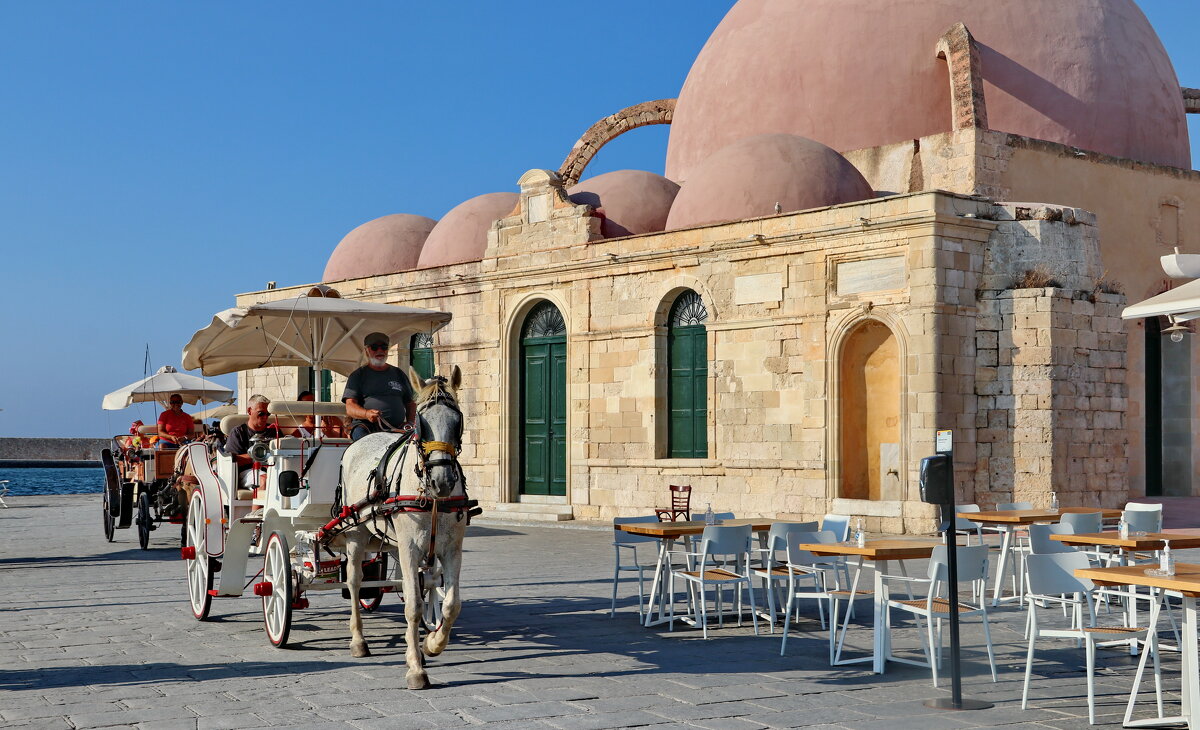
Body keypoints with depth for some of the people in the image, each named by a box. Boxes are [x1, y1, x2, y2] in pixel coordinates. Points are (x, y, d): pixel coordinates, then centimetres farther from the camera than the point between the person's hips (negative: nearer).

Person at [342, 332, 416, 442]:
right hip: (367, 426, -2)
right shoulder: (358, 375, 14)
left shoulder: (398, 374, 23)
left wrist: (410, 423, 4)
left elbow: (410, 403, 26)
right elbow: (350, 408, 3)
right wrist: (366, 414, -19)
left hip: (397, 428, 2)